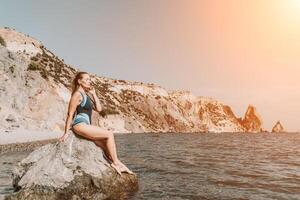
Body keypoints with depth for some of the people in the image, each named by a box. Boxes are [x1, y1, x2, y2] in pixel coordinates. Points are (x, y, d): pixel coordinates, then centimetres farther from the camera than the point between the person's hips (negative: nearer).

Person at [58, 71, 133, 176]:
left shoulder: (87, 95, 20)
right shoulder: (77, 94, -6)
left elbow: (99, 109, 12)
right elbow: (70, 114, -9)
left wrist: (93, 94, 10)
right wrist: (66, 133, -10)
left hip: (86, 126, 9)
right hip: (80, 125, -9)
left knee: (106, 145, 4)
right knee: (109, 134, -14)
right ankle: (116, 162, -8)